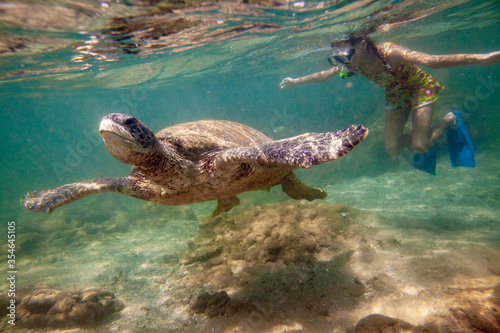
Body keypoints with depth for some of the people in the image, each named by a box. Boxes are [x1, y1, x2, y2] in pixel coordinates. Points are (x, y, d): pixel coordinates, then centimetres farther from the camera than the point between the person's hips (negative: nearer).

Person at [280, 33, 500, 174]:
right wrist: (296, 82, 4)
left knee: (419, 146, -15)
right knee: (392, 148, -2)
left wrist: (481, 59, -48)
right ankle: (428, 135, 28)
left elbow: (433, 61, -40)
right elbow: (324, 75, -3)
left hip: (420, 87, -5)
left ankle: (450, 120, 15)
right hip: (395, 95, 5)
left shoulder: (389, 53, -36)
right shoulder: (352, 64, -19)